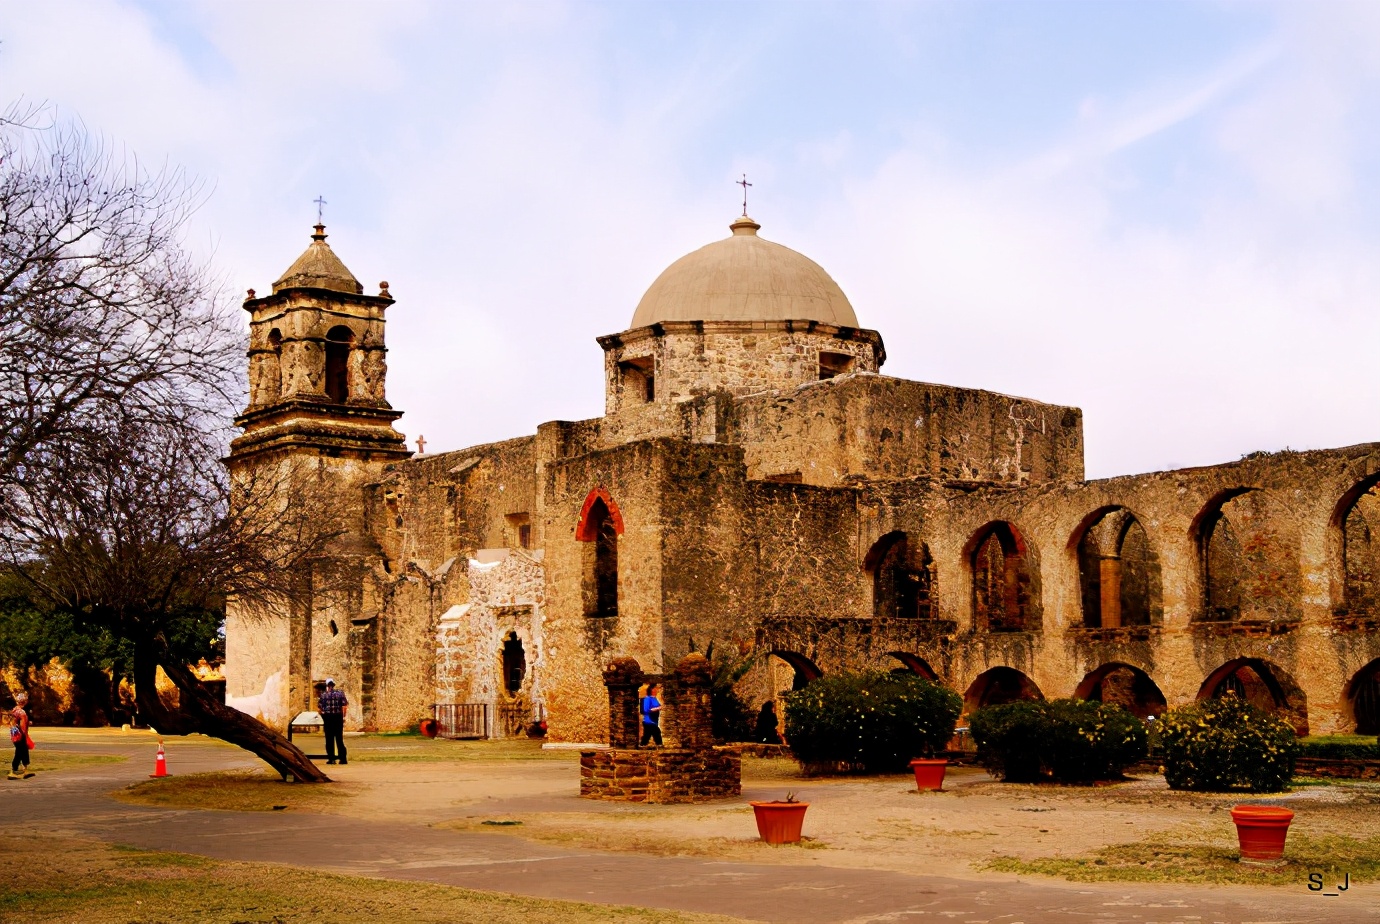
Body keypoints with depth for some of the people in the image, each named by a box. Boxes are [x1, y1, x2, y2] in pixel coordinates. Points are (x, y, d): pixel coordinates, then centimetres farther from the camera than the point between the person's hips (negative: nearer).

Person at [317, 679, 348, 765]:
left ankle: (331, 759, 3)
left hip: (327, 717, -1)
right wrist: (343, 716, 7)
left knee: (329, 739, 5)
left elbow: (319, 708, -3)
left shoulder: (323, 694, -2)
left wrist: (323, 715, 14)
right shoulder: (340, 693, 1)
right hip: (338, 717, 1)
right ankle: (343, 759, 3)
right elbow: (345, 706, -5)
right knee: (339, 739, 7)